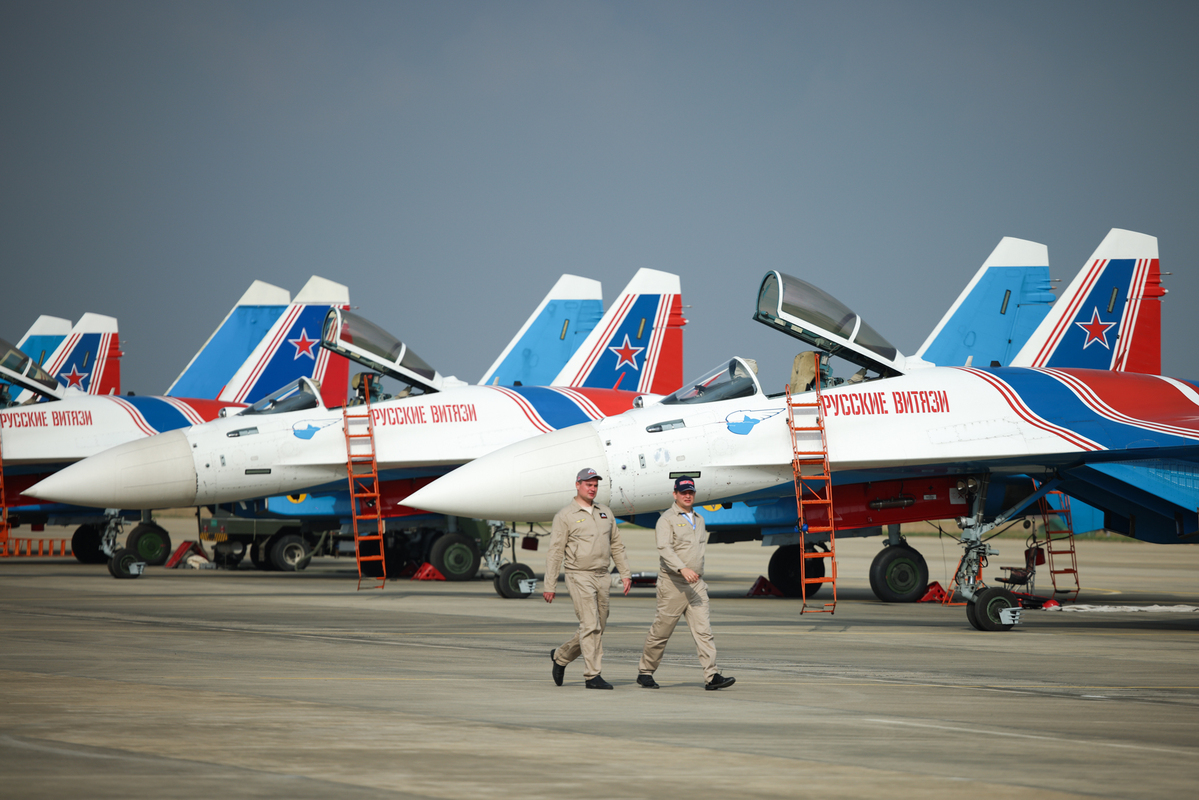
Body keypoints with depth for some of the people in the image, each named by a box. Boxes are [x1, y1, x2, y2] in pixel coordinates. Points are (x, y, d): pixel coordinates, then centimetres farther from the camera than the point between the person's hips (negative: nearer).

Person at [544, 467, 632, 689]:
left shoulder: (605, 513, 14)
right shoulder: (565, 516, -3)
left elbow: (616, 546, 20)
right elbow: (555, 552, -4)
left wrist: (625, 573, 12)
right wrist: (549, 585, -7)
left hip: (602, 577, 6)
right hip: (579, 577, -6)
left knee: (597, 627, 9)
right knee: (590, 626, -12)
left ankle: (560, 656, 29)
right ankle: (592, 676, -8)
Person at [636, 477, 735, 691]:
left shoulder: (699, 520, 17)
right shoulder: (667, 520, -6)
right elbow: (664, 548, -21)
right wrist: (682, 569, -34)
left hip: (696, 585, 6)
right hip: (673, 585, -6)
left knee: (703, 630, -6)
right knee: (661, 632, 2)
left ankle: (711, 676, -12)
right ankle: (645, 672, 17)